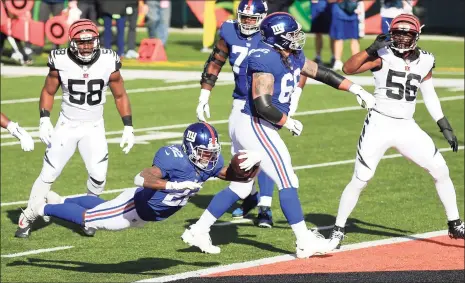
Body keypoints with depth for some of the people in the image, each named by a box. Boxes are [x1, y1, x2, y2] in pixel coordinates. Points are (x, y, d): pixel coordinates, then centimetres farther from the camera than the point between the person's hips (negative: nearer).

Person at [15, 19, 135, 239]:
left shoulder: (108, 63, -12)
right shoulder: (61, 62, -14)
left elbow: (120, 96, 2)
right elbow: (48, 91, 3)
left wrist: (128, 128, -2)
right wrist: (44, 120, -9)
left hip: (94, 128, 1)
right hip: (66, 126, -1)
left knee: (98, 175, -13)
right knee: (49, 173, -4)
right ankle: (26, 219, 7)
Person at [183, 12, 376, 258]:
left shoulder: (293, 57, 8)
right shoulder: (265, 59, -21)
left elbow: (320, 73, 21)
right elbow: (262, 105, -26)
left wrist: (356, 89, 18)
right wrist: (289, 123, -11)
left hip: (249, 127, 10)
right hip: (255, 127, -10)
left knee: (241, 187, 16)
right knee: (288, 182, -6)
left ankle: (197, 231, 19)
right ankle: (305, 242, -2)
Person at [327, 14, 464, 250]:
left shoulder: (424, 61, 4)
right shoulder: (383, 56, -10)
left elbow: (429, 96, 14)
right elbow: (348, 69, -21)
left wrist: (444, 126, 10)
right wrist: (371, 49, -31)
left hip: (407, 127, 4)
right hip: (379, 124, -4)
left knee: (440, 171, 1)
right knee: (360, 180, -6)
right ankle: (338, 230, 8)